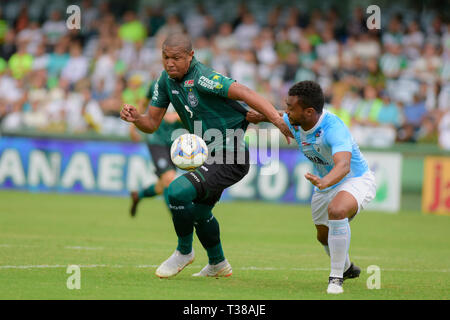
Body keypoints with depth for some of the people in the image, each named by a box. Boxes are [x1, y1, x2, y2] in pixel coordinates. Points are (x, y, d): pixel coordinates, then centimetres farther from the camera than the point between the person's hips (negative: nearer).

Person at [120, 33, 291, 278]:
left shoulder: (202, 78, -24)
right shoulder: (166, 81, 2)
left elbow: (243, 93, -33)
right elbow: (152, 123, 6)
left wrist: (277, 120, -43)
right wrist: (135, 118, -16)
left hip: (231, 158, -10)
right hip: (209, 156, 10)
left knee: (177, 192, -23)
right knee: (200, 211, 26)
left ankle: (184, 252, 0)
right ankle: (218, 264, 49)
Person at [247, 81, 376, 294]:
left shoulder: (334, 128, -37)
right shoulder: (294, 122, -14)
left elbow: (343, 166, -53)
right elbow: (279, 117, 14)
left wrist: (324, 182, -71)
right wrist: (260, 118, -5)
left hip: (357, 179, -8)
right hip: (325, 183, 8)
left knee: (337, 211, -37)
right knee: (324, 236, 20)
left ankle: (336, 277, -23)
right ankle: (347, 268, 54)